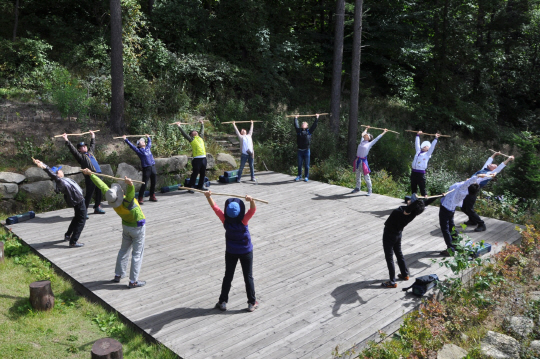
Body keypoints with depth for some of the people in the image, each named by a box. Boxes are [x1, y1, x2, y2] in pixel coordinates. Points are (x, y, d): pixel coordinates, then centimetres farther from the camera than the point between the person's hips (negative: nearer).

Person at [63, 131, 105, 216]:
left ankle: (97, 207, 30)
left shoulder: (90, 152, 21)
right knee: (89, 194, -7)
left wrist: (93, 136, 48)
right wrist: (66, 140, -14)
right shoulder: (80, 156, 1)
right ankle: (84, 211, 0)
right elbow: (72, 149, -9)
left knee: (99, 193, 15)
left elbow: (93, 145, 37)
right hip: (90, 176, -7)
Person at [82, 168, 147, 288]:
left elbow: (101, 185, -9)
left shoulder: (112, 199, -19)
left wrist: (90, 174, -1)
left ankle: (118, 275, 34)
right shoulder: (126, 202, -35)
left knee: (124, 250, 23)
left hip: (126, 226, 6)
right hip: (138, 228, -6)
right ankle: (133, 281, 8)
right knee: (137, 254, 3)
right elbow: (130, 191, -57)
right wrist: (130, 184, -79)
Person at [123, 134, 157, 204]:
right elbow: (131, 145, -3)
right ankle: (140, 199, 0)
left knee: (153, 183, 11)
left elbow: (150, 142, 35)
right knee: (144, 184, -7)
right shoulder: (139, 150, 1)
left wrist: (148, 137, 50)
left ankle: (152, 196, 25)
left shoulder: (148, 148, 16)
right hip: (146, 168, -6)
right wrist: (125, 139, -2)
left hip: (153, 167, 6)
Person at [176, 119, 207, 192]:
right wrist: (179, 126, -2)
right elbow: (184, 134, -3)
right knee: (195, 173, -5)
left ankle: (200, 186, 23)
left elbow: (202, 131, 34)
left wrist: (202, 124, 45)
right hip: (197, 159, -6)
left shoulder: (200, 137, 19)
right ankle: (191, 187, 0)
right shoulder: (191, 139, 2)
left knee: (203, 173, 11)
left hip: (204, 158, 6)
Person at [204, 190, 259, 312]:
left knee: (228, 276, 16)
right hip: (246, 252, -2)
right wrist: (251, 200, -56)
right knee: (248, 277, 10)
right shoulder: (243, 220, -26)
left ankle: (223, 302, 21)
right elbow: (252, 210, -38)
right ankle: (252, 303, 16)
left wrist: (208, 196, -27)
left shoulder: (225, 220, -20)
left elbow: (215, 207, -19)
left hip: (230, 252, 2)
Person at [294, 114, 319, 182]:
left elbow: (314, 125, 7)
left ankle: (306, 177, 12)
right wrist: (296, 118, 30)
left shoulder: (309, 131, 4)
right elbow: (296, 125, 20)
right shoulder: (299, 131, 8)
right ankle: (299, 176, 20)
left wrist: (317, 118, 13)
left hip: (306, 150, -2)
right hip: (300, 150, 2)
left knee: (306, 165, 4)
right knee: (299, 164, 10)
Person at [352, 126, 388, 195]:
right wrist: (366, 129, 43)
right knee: (358, 175, 15)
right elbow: (362, 134, 30)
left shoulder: (369, 144, -1)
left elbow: (377, 138, 4)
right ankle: (357, 188, 27)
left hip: (363, 161, -5)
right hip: (358, 160, 5)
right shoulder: (362, 142, 12)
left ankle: (369, 190, 6)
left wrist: (384, 132, 12)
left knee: (366, 176, -2)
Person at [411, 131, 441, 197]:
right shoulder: (418, 151, 17)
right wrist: (418, 135, 30)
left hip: (421, 173, -5)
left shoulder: (427, 154, 6)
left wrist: (436, 138, 0)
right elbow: (417, 143, 25)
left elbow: (432, 146, 0)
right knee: (413, 188, 10)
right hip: (414, 172, 5)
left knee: (422, 189, -6)